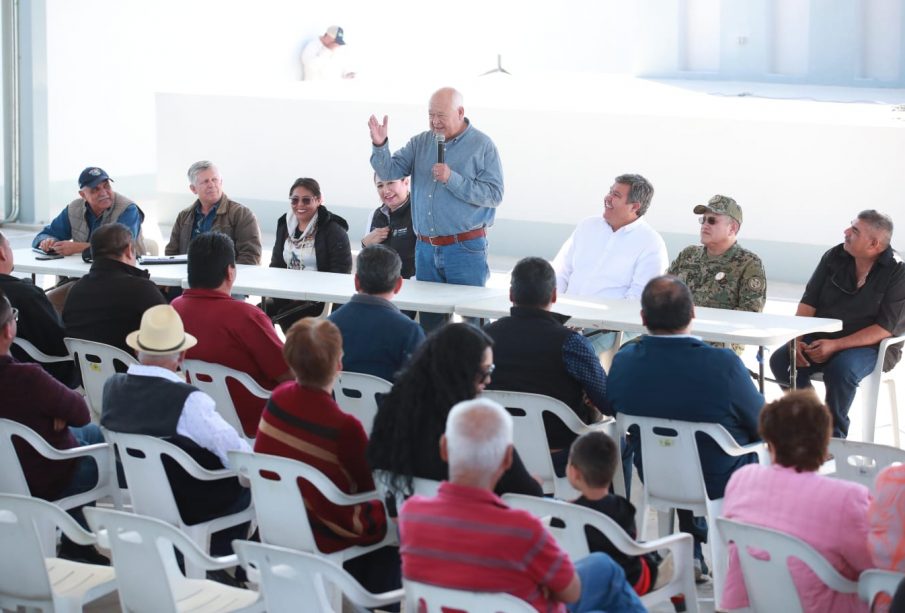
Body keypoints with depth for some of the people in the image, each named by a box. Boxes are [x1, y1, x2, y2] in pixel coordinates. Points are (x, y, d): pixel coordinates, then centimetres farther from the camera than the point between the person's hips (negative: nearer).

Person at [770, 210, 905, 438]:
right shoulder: (834, 257, 0)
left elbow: (885, 328, -17)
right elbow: (809, 302, 2)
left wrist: (835, 345, -25)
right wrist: (796, 340, -15)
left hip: (873, 345, -5)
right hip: (824, 337, 5)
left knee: (841, 368, -36)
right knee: (780, 360, -19)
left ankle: (834, 435, -15)